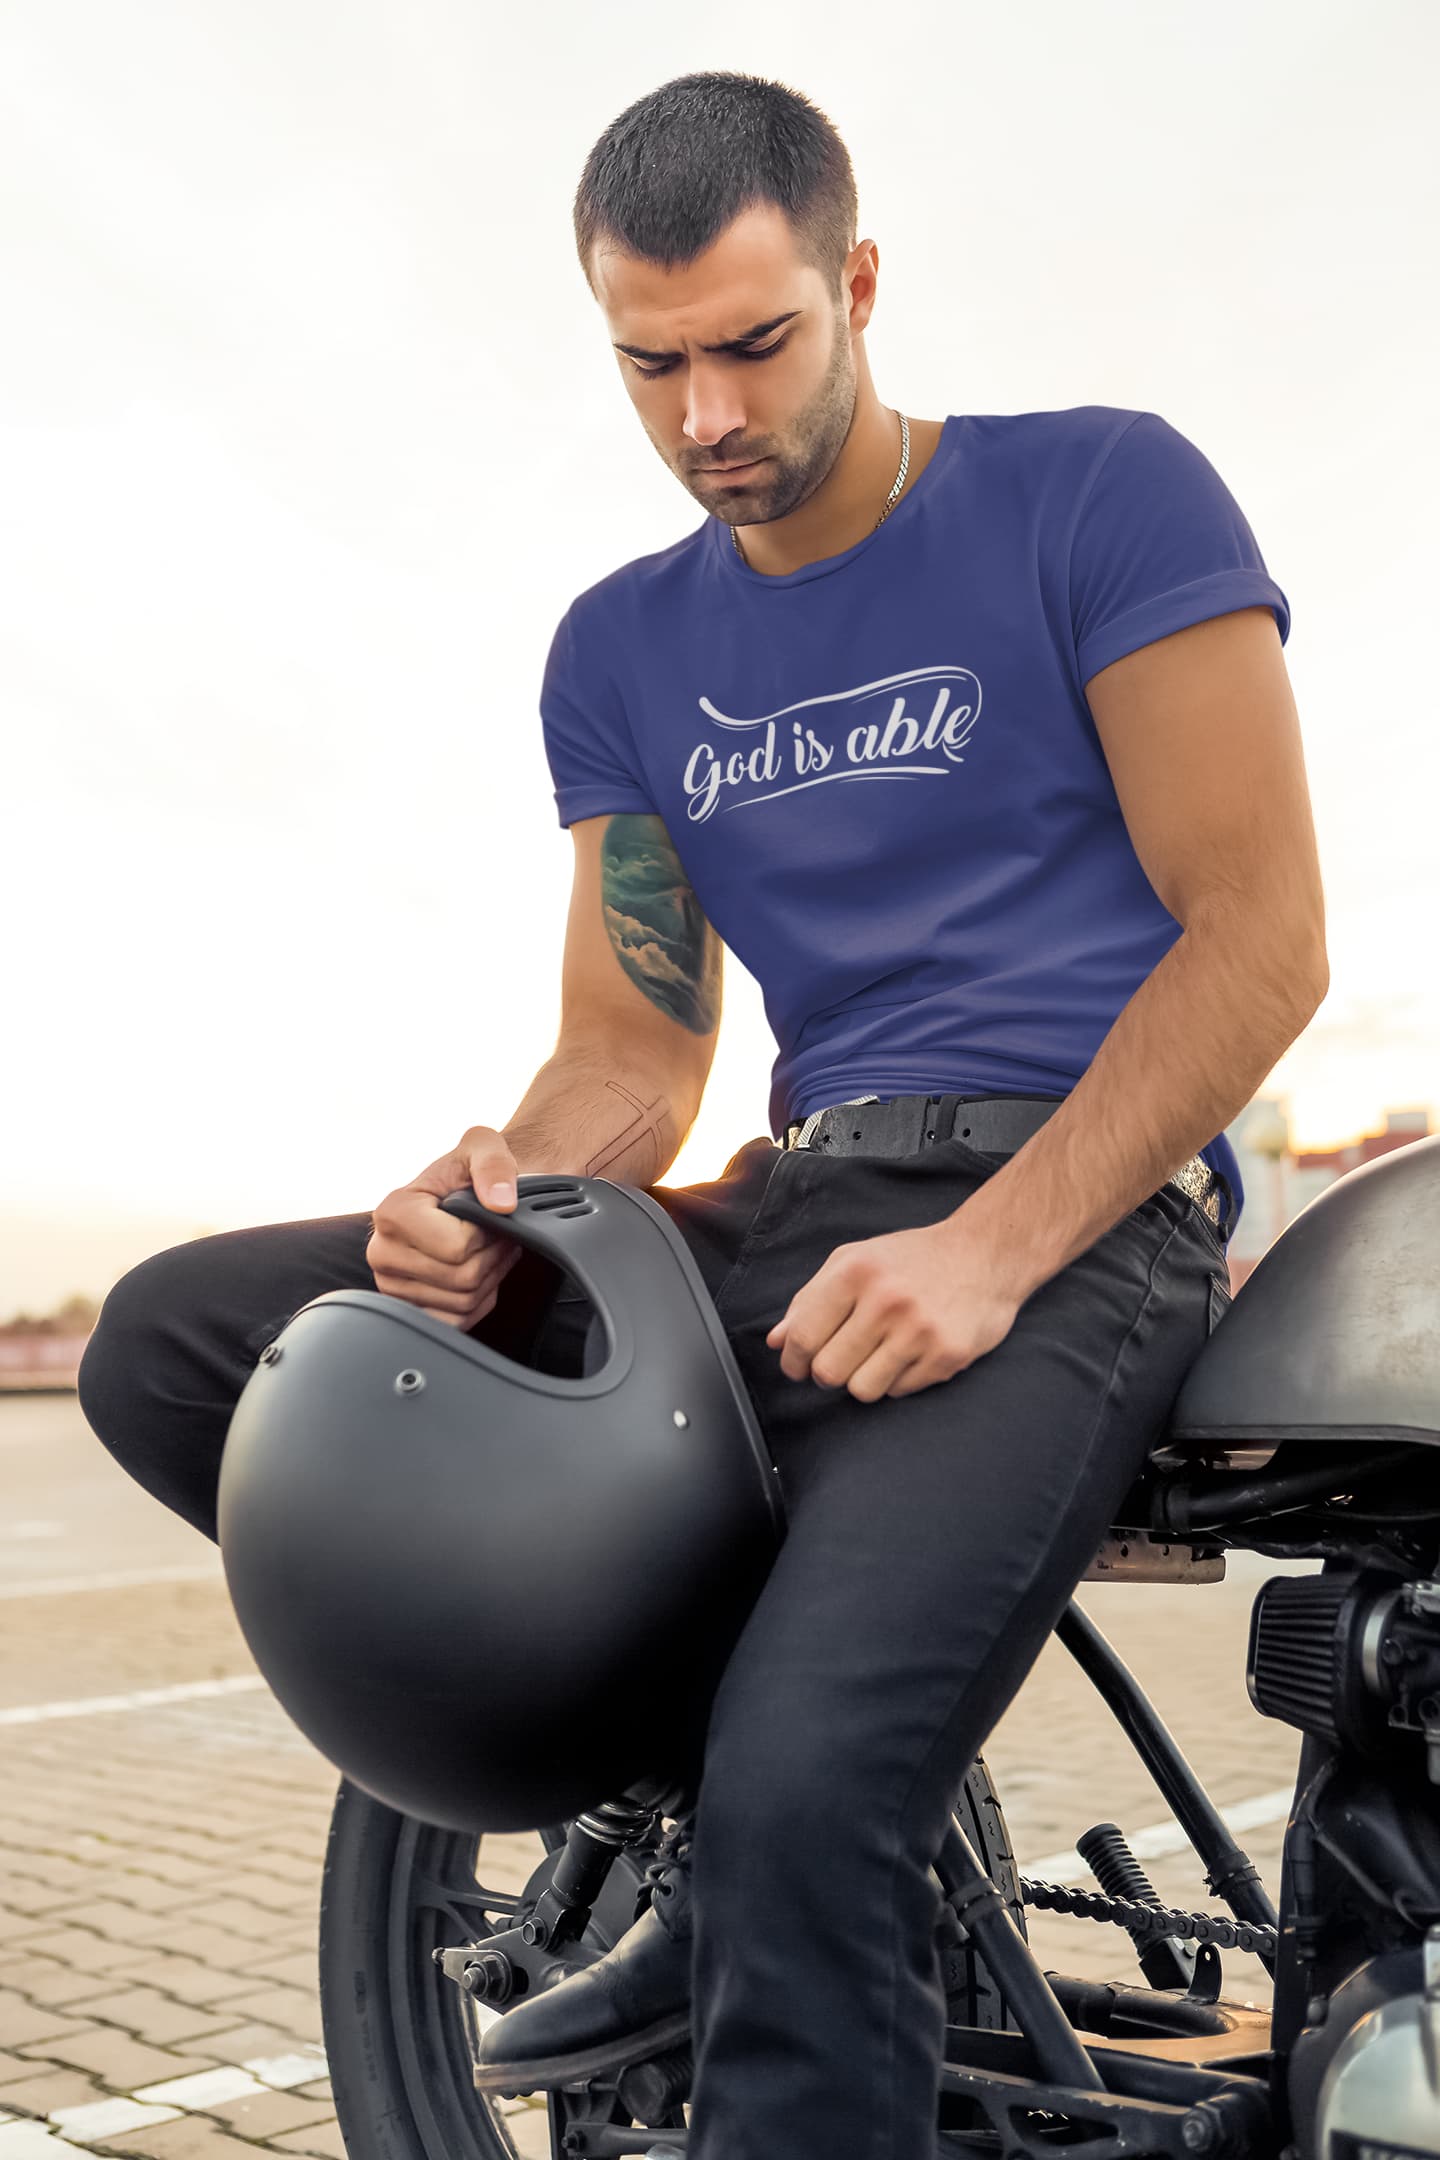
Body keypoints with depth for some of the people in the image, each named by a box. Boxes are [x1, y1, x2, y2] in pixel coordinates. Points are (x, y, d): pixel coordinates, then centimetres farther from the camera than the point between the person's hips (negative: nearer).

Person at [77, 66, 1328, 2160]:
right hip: (791, 1207, 6)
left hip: (1079, 1210, -6)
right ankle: (700, 1774, -3)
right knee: (167, 1345, -5)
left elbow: (1261, 933, -7)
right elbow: (633, 1053, 12)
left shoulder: (1100, 493, 0)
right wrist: (496, 1195, -12)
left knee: (803, 1793, -32)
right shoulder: (621, 651, 15)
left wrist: (991, 1251, -19)